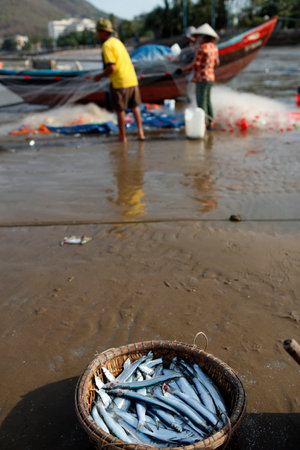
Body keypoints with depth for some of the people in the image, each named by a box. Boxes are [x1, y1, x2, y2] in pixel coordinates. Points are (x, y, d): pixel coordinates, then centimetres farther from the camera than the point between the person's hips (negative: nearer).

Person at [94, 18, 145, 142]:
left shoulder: (107, 45, -11)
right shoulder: (117, 41, 17)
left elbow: (111, 67, -19)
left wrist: (100, 76, -4)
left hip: (119, 83, -8)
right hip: (132, 80, 8)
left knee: (120, 110, 4)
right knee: (135, 107, 16)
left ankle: (123, 136, 11)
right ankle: (140, 132, 9)